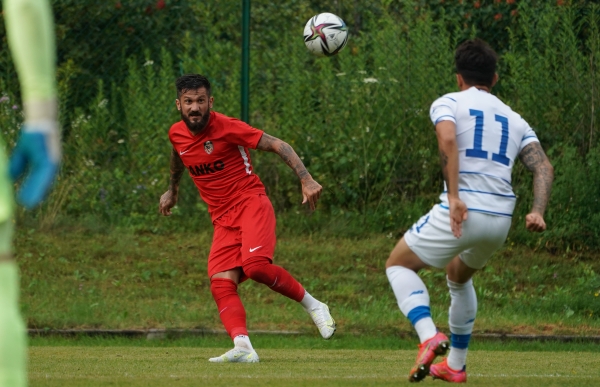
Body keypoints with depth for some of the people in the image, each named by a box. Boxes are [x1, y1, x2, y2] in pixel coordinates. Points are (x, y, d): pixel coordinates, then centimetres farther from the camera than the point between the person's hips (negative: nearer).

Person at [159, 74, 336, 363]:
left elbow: (277, 145, -9)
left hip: (251, 203, -6)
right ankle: (243, 347, -27)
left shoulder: (226, 127, -12)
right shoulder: (177, 134, 6)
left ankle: (312, 305, -10)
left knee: (255, 265, -29)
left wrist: (306, 179, -19)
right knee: (221, 284, -16)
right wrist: (172, 190, 47)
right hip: (222, 218, 6)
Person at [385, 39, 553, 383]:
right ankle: (456, 365, 35)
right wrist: (538, 212, -5)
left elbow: (447, 140, -17)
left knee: (398, 265, 15)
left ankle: (429, 337, -9)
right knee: (458, 275, 34)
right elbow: (544, 166, 5)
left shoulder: (448, 103, 6)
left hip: (463, 210, -6)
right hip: (501, 218, 6)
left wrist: (454, 196, -21)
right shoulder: (515, 120, 20)